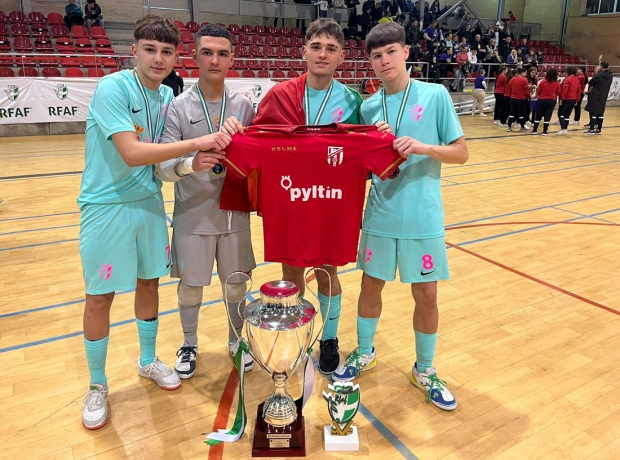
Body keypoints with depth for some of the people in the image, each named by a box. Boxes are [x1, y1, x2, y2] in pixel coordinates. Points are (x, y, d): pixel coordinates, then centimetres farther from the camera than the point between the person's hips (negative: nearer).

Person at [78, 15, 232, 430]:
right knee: (100, 298, 4)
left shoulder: (168, 95, 5)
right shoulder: (112, 88, -16)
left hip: (149, 203, 6)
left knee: (149, 283, 15)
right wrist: (197, 143, -27)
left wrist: (196, 161, -11)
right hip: (107, 207, -5)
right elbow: (132, 153, -26)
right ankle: (97, 385, 25)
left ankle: (148, 361, 37)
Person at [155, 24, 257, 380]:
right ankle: (189, 344, 36)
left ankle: (237, 341, 37)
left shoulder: (243, 105, 0)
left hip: (235, 213, 2)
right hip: (193, 215, -1)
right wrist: (190, 164, -35)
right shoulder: (178, 107, -6)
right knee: (190, 286, 11)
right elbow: (163, 168, -13)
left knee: (237, 283, 13)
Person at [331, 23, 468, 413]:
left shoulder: (436, 96, -5)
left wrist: (423, 147, -20)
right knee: (371, 285, 13)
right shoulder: (368, 107, 5)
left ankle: (425, 370, 29)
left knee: (426, 295, 7)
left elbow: (461, 153, -5)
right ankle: (365, 353, 37)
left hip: (423, 217, -2)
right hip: (380, 215, 3)